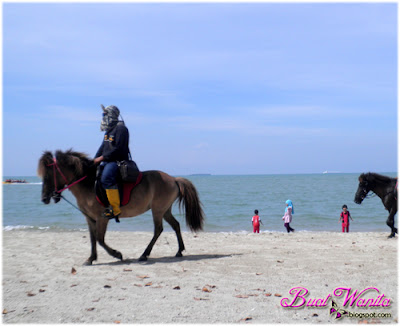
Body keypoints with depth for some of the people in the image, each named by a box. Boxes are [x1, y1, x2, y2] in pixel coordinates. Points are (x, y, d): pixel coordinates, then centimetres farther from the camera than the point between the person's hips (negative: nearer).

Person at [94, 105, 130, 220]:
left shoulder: (120, 128, -10)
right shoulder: (109, 130, 20)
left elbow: (118, 149, -18)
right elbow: (103, 147, 22)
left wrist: (102, 158, -18)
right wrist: (95, 160, 8)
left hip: (118, 161, -10)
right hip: (107, 162, 10)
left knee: (106, 178, -32)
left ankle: (115, 208, -30)